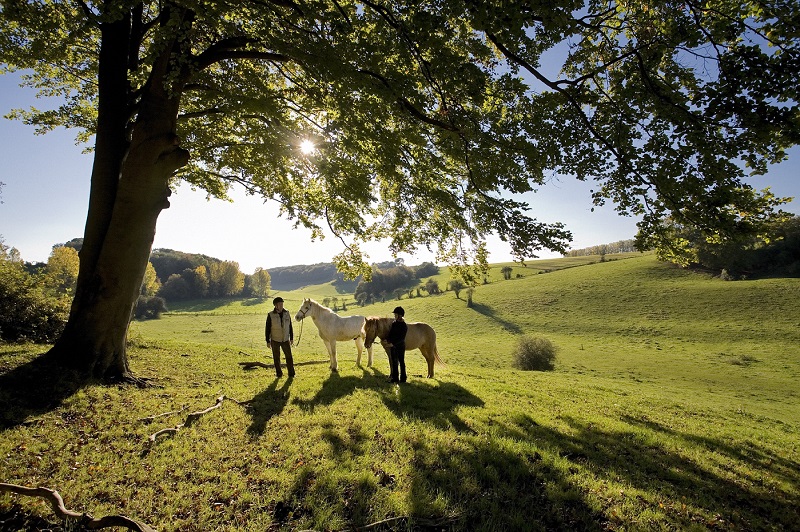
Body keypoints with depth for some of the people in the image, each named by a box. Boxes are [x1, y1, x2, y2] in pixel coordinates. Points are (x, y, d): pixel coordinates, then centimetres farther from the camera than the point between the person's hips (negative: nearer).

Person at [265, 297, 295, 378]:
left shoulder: (287, 313, -3)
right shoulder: (270, 315, -12)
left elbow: (290, 326, 6)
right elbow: (267, 329, -6)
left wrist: (291, 338, 8)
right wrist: (268, 341, -5)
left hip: (285, 340, 2)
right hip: (275, 341, -2)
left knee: (289, 357, 5)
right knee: (276, 358, 10)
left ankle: (291, 373, 18)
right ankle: (279, 373, 25)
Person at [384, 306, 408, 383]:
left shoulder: (404, 326, -14)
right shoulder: (394, 323, 6)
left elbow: (401, 338, -18)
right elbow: (391, 333, 10)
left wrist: (393, 343, -25)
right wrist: (387, 340, -8)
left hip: (400, 346, -6)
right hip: (392, 346, 6)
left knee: (401, 362, 4)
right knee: (394, 362, 12)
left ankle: (403, 378, 13)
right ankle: (395, 377, 21)